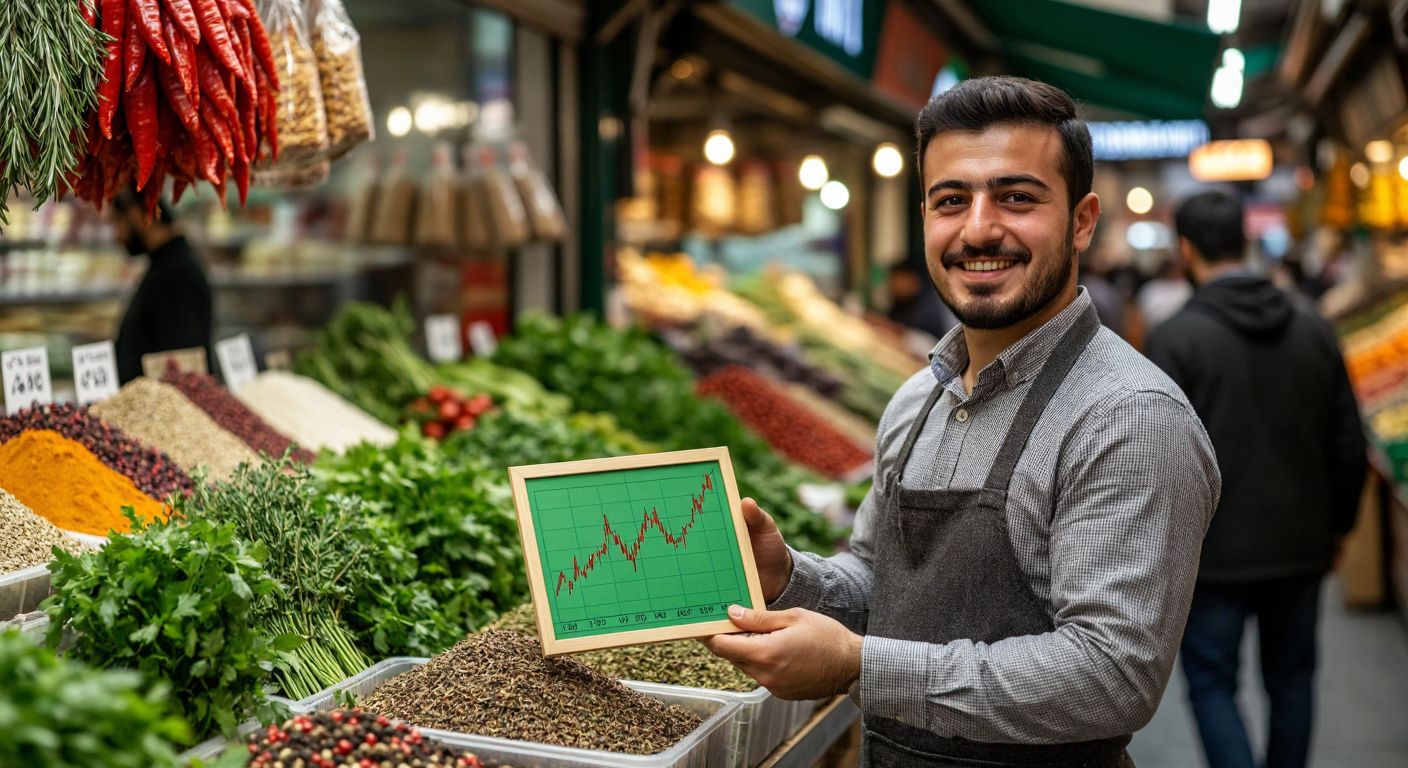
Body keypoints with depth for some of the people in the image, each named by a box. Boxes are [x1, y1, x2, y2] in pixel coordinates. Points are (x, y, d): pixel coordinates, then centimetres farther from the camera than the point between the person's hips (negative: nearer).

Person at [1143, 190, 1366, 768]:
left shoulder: (1176, 338, -13)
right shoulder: (1313, 331, 2)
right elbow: (1348, 447, 6)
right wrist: (1337, 526, 19)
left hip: (1216, 551, -4)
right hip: (1301, 547, 5)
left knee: (1212, 683, 8)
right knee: (1291, 680, 18)